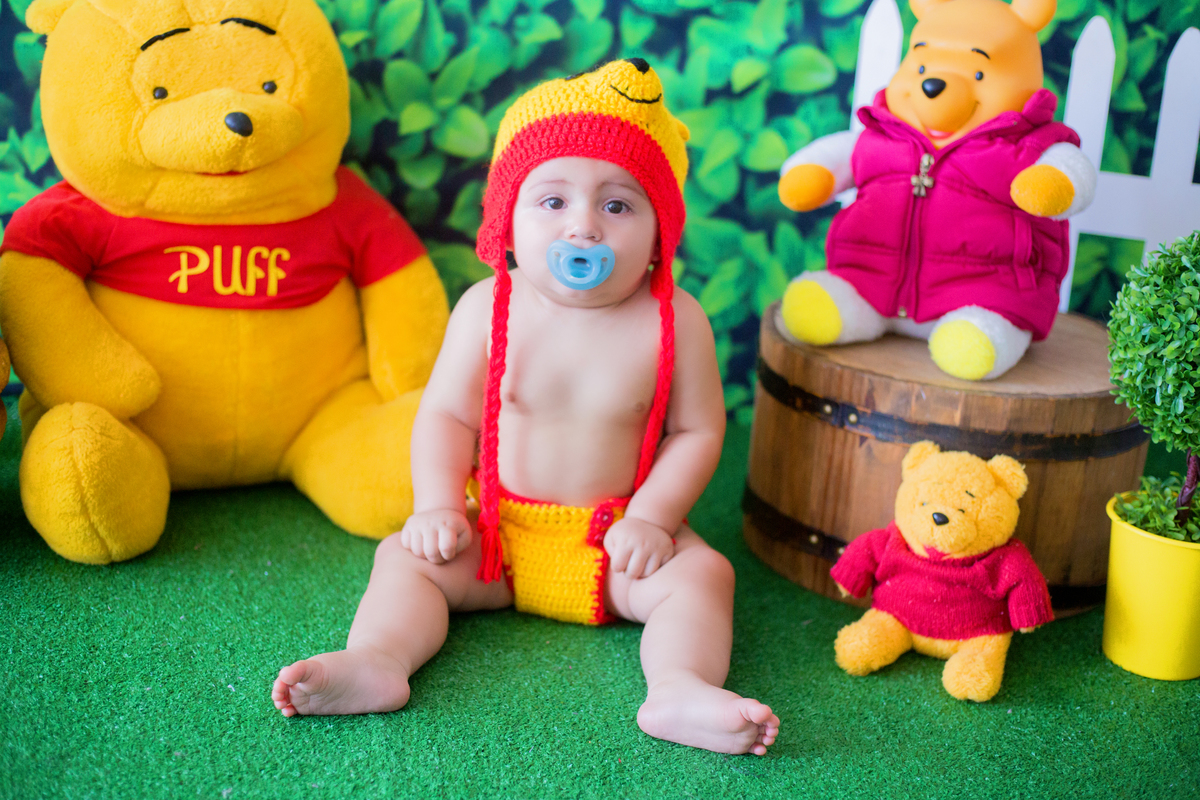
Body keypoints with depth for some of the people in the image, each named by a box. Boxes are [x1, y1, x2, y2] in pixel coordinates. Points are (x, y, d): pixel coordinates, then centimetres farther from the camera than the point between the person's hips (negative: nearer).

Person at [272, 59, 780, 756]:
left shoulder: (673, 321, -11)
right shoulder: (488, 308, -7)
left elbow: (698, 431, -5)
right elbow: (446, 414, 0)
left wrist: (652, 517, -15)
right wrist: (437, 504, -13)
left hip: (620, 538, -1)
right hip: (500, 530, 2)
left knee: (702, 572, -24)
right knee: (408, 556, -14)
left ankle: (680, 689, -41)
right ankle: (377, 660, -32)